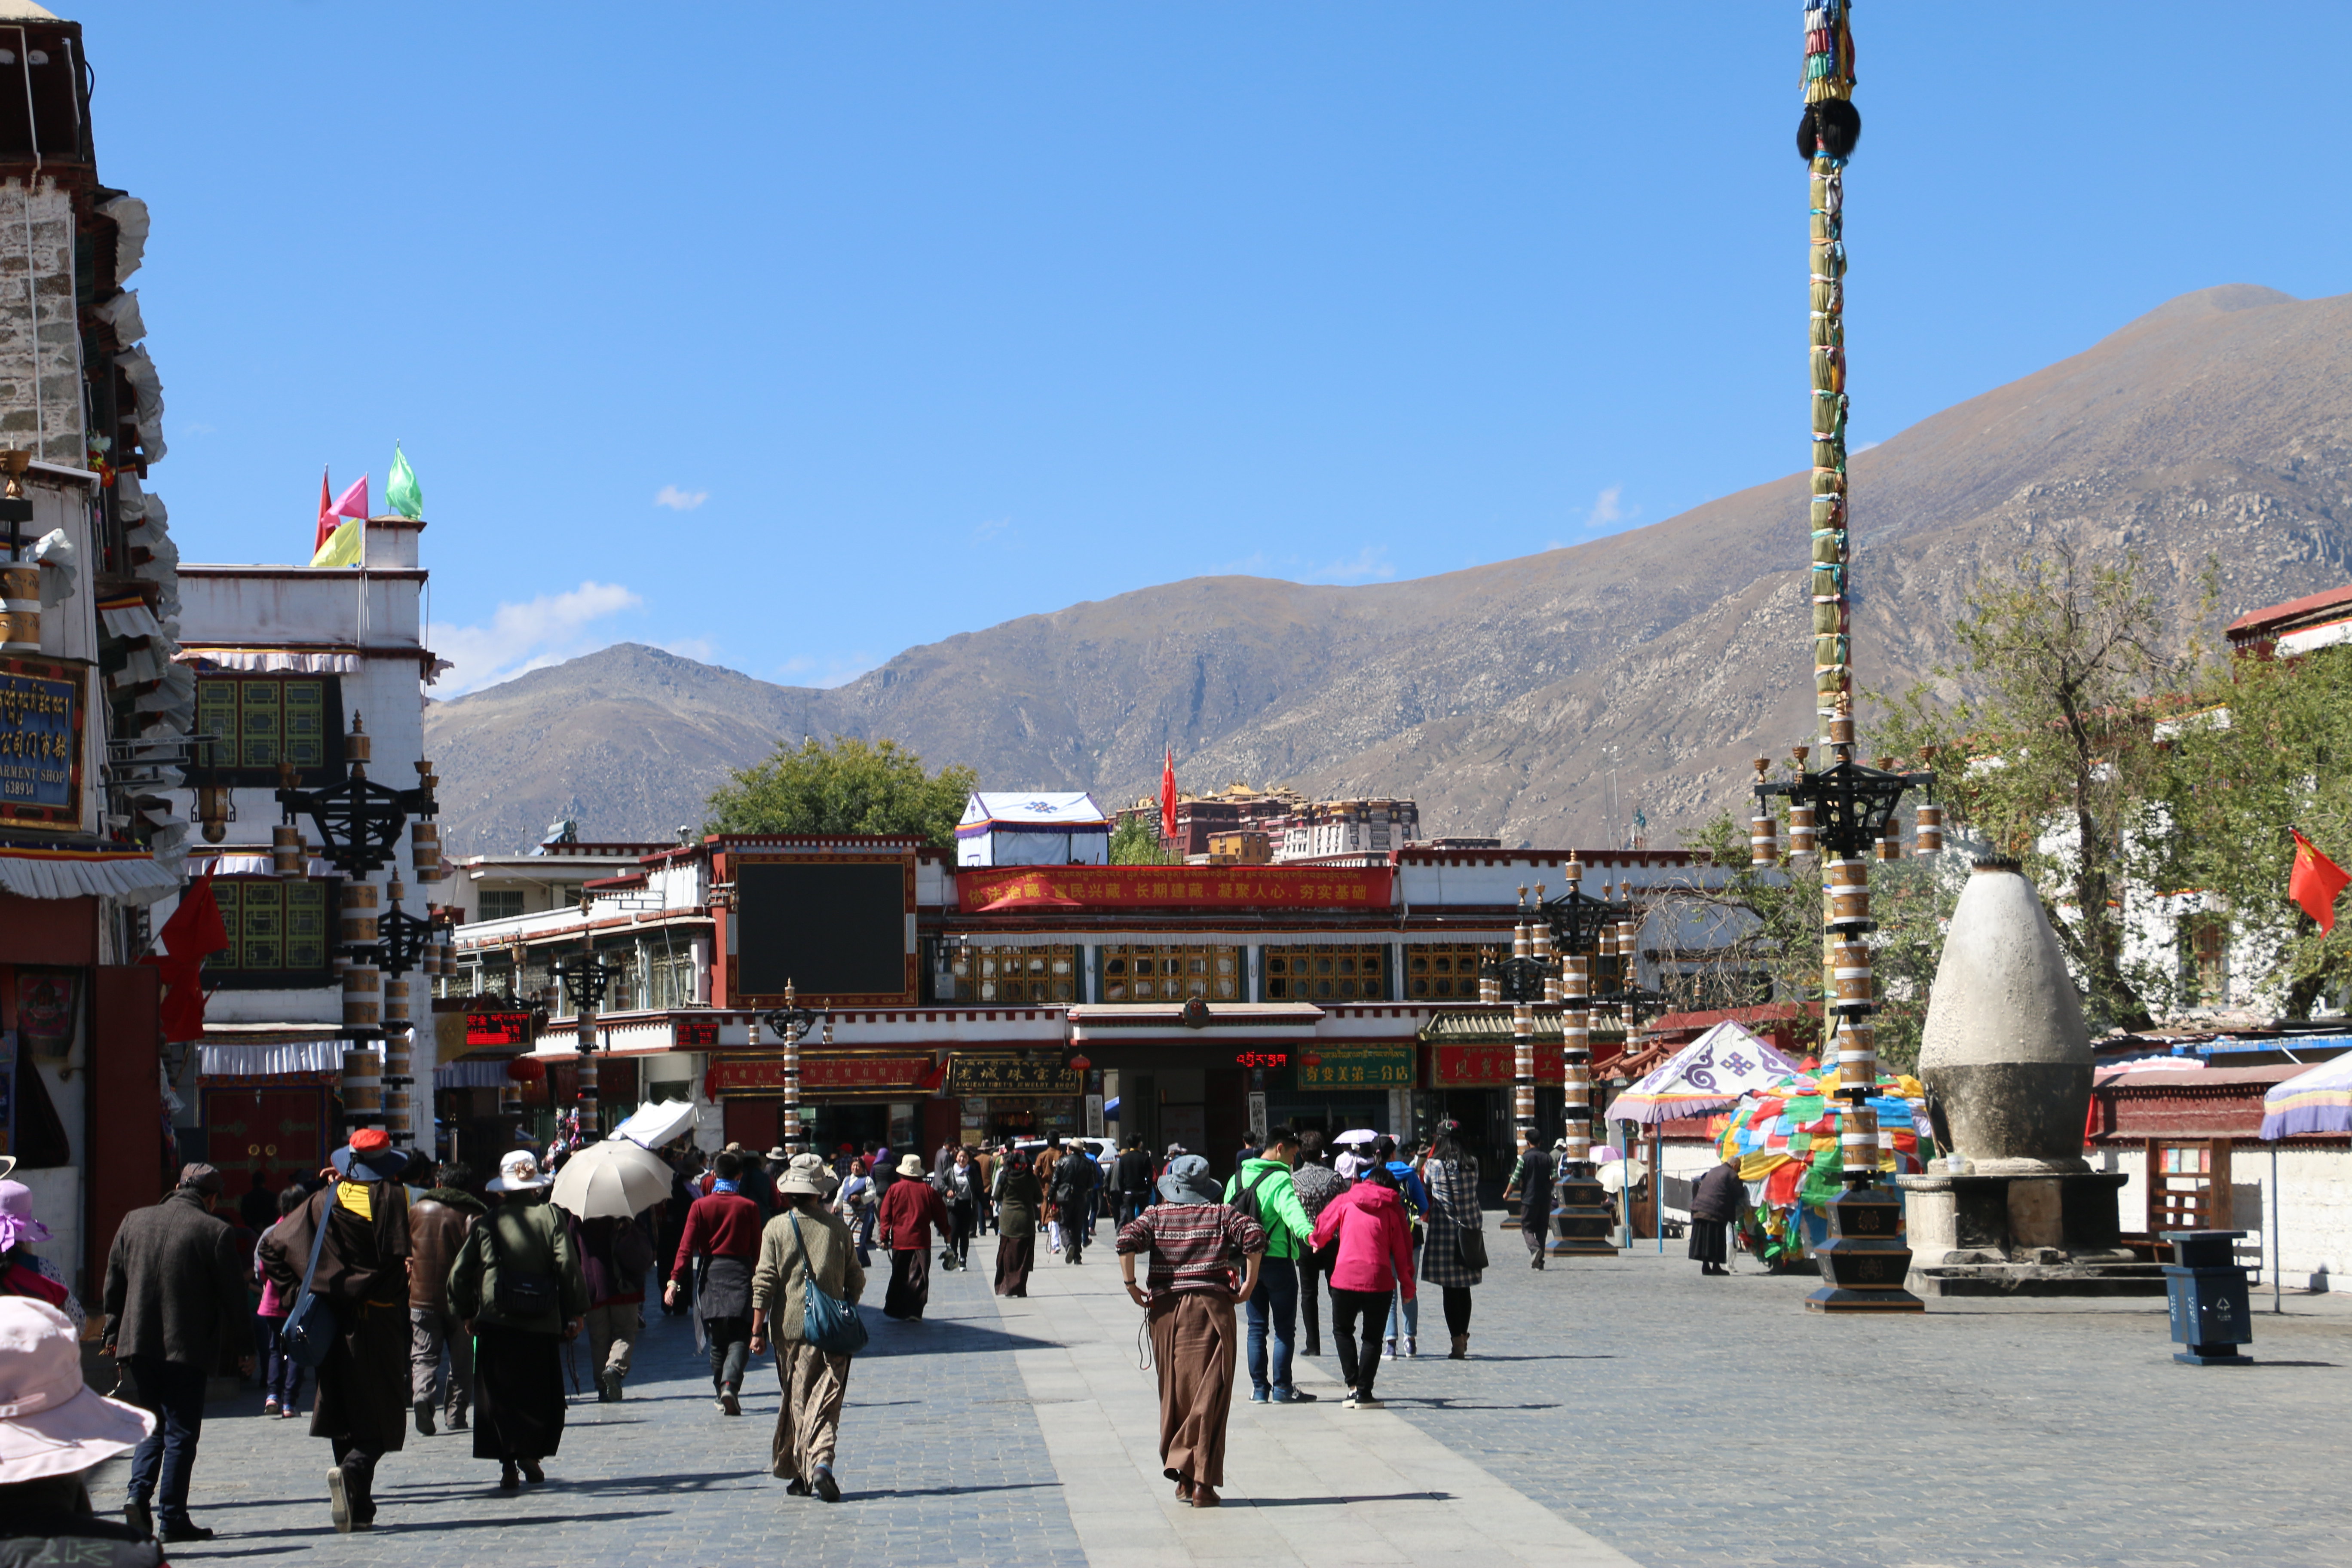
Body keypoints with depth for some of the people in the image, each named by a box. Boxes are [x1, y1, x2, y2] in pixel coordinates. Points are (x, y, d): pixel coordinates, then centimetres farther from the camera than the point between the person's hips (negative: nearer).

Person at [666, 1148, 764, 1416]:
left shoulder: (700, 1206, 1)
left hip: (710, 1274, 2)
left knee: (717, 1341, 13)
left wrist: (675, 1279, -8)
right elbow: (757, 1249, 3)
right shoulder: (749, 1207, 0)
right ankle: (730, 1385, -26)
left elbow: (687, 1247, -6)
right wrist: (758, 1279, 16)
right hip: (740, 1273, -2)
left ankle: (722, 1394, 19)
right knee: (739, 1340, -4)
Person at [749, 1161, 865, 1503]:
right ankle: (821, 1462, -22)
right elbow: (855, 1279, 10)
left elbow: (764, 1282, -5)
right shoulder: (837, 1227, 5)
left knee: (797, 1401, 10)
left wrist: (758, 1328, -2)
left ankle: (801, 1473, 11)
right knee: (826, 1401, -2)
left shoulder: (776, 1228, 0)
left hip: (790, 1328, 0)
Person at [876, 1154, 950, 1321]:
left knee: (899, 1277, 12)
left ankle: (896, 1310, 15)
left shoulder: (894, 1189, 0)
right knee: (918, 1276, 0)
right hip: (921, 1240, -1)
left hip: (899, 1240, 1)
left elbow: (886, 1215, 1)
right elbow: (940, 1214, 6)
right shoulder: (928, 1190, -1)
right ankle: (914, 1311, -7)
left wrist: (884, 1238, 8)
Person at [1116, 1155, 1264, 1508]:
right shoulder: (1222, 1214, 5)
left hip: (1167, 1309, 2)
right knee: (1210, 1396, -1)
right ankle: (1202, 1482, -8)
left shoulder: (1156, 1215, 7)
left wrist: (1130, 1286, -2)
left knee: (1175, 1395, 12)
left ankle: (1183, 1479, 16)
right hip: (1212, 1306, -2)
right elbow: (1254, 1235, -10)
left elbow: (1128, 1239, -10)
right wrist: (1249, 1284, -3)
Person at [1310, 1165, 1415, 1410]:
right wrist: (1407, 1285, 14)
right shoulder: (1393, 1209, 7)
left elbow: (1321, 1231, 11)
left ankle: (1353, 1385, 6)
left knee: (1343, 1330, 19)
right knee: (1372, 1337, 11)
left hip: (1345, 1277, 0)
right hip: (1379, 1280, 0)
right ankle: (1363, 1393, 5)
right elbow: (1403, 1250, 6)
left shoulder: (1345, 1201, 7)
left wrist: (1317, 1242, 35)